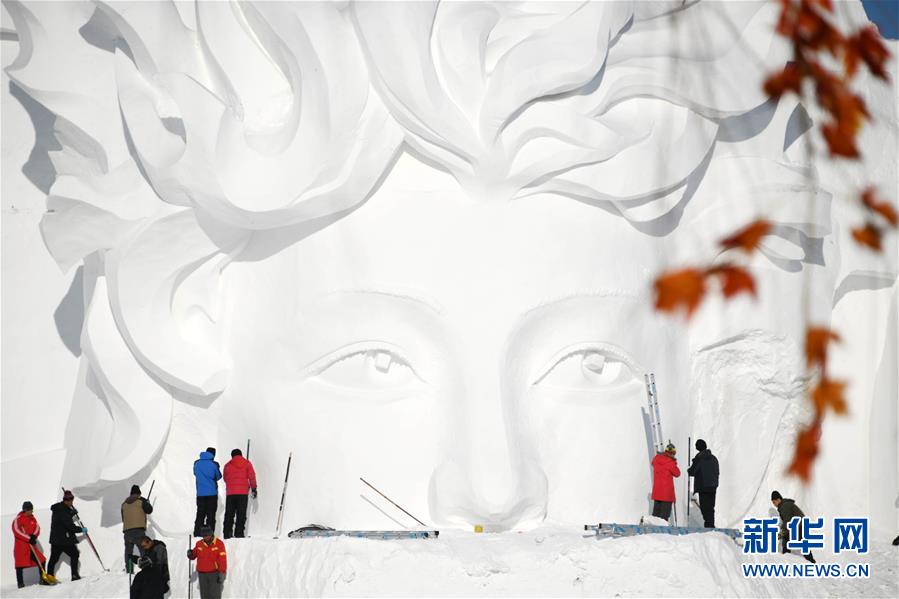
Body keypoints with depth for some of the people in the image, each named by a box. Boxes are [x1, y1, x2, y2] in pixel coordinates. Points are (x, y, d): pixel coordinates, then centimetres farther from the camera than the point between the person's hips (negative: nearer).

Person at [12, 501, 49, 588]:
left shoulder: (32, 518, 10)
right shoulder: (18, 519, -9)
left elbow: (37, 528, 2)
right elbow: (17, 532, -18)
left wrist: (34, 536, -20)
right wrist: (29, 538, -22)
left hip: (31, 545, 6)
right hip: (21, 546, -6)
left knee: (41, 561, 2)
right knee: (20, 565, -3)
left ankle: (43, 579, 13)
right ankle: (20, 583, 6)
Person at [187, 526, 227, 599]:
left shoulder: (219, 543, -6)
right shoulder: (199, 544, 6)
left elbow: (223, 559, -8)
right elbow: (193, 556, 17)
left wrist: (222, 573, -14)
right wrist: (190, 554, -8)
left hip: (214, 574, -4)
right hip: (202, 574, 4)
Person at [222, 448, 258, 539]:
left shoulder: (228, 465, 10)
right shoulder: (246, 463, 5)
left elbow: (225, 478, 16)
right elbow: (251, 476, 0)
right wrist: (253, 488, 6)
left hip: (230, 493, 2)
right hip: (242, 492, -2)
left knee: (229, 514, 6)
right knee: (241, 514, -1)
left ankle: (227, 534, 1)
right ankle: (239, 533, -9)